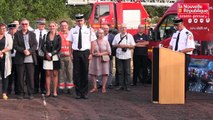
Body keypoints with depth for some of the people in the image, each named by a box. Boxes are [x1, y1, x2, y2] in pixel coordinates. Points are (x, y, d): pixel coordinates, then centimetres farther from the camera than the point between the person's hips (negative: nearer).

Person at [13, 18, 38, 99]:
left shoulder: (32, 34, 12)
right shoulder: (17, 34, 8)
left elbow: (35, 45, 4)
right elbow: (15, 45, 0)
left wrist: (29, 51, -13)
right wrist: (23, 50, -14)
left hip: (30, 59, 1)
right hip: (20, 59, -1)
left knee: (30, 77, 0)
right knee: (20, 77, 1)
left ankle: (30, 93, 5)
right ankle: (21, 93, 8)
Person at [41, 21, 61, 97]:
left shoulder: (58, 37, 4)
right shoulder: (46, 36, 8)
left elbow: (59, 47, -2)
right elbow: (43, 46, 3)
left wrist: (52, 54, -10)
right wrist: (46, 54, -12)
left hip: (55, 57, -1)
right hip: (47, 56, 1)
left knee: (55, 74, 1)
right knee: (47, 74, 0)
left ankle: (55, 91, 3)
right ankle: (48, 91, 1)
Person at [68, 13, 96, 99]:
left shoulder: (89, 30, 3)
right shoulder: (72, 30, 6)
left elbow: (92, 42, 4)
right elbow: (70, 43, 7)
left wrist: (91, 53, -2)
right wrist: (71, 54, -1)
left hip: (85, 52, -1)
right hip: (76, 53, 1)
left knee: (85, 73, 1)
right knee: (76, 73, 2)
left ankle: (84, 93, 9)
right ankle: (78, 93, 9)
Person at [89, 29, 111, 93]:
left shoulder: (106, 41, 4)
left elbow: (109, 51, 0)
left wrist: (101, 54, -11)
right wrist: (94, 53, -14)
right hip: (95, 59, 0)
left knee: (105, 73, -3)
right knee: (93, 73, -1)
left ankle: (103, 87, 5)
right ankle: (95, 87, 8)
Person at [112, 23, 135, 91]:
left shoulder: (129, 36, 6)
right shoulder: (117, 36, 10)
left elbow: (133, 46, 3)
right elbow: (113, 45, 13)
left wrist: (126, 46, -10)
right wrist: (118, 45, -7)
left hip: (127, 56, -1)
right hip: (119, 56, 1)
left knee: (127, 71, -2)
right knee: (120, 71, 1)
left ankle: (126, 85, 3)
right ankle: (121, 85, 7)